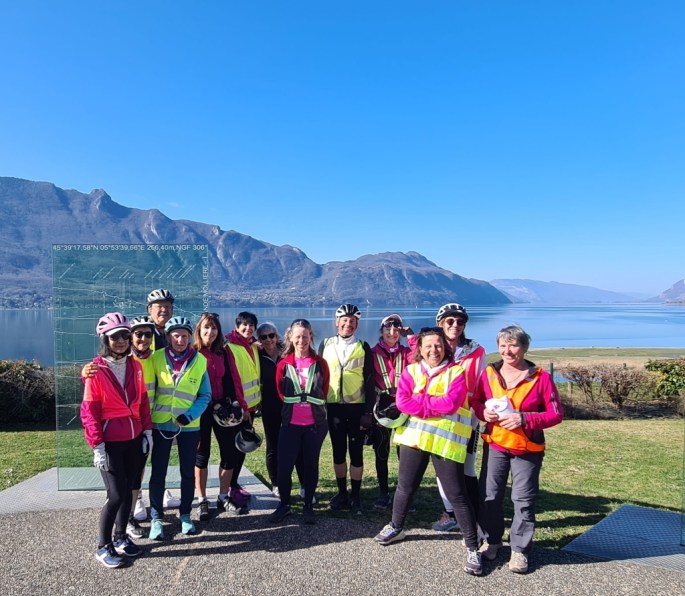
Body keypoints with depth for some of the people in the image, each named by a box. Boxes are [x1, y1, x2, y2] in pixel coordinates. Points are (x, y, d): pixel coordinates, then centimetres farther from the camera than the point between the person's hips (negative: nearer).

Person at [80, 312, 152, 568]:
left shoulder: (135, 367, 4)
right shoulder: (96, 370, -11)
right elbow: (89, 411, -11)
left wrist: (147, 430, 6)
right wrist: (97, 446, -13)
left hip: (134, 440, 5)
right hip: (110, 443, -5)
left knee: (128, 491, 13)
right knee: (116, 495, -4)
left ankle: (121, 537, 30)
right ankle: (103, 547, 15)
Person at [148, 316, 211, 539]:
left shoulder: (199, 361, -5)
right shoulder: (156, 358, -6)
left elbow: (205, 395, -2)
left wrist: (189, 416, -14)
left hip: (189, 426, 1)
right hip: (161, 424, -1)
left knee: (188, 472, 12)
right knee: (158, 473, 6)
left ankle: (185, 515, 29)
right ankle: (156, 518, 22)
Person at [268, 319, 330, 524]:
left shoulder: (320, 363, -2)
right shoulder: (284, 364, -1)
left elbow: (324, 391, 9)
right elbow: (280, 392, 11)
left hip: (315, 424, 0)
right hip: (290, 424, 0)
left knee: (311, 465, 10)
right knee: (284, 466, -1)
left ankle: (308, 506, 25)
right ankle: (284, 505, 20)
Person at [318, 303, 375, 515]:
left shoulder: (363, 348, 1)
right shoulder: (325, 345, 5)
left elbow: (369, 382, 0)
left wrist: (368, 412, -6)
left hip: (357, 408, -1)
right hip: (333, 407, 2)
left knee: (356, 453, 4)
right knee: (338, 452, 10)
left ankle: (356, 497, 16)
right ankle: (342, 493, 24)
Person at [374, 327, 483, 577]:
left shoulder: (456, 372, -4)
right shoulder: (411, 370, 5)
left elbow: (450, 404, -17)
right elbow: (401, 401, -8)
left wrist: (419, 400, -13)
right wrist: (434, 405, -16)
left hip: (445, 440, -3)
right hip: (414, 436, 3)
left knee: (456, 494, 1)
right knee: (405, 486, 16)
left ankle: (473, 548, 14)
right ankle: (396, 527, 39)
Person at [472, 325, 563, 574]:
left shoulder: (541, 377, -11)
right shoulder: (489, 373, -2)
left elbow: (556, 414, -10)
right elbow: (475, 401, 9)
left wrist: (524, 419, -22)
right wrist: (484, 412, -14)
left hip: (527, 449, -3)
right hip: (495, 445, 3)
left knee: (523, 499, 6)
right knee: (491, 495, 12)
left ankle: (520, 549, 22)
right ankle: (492, 540, 31)